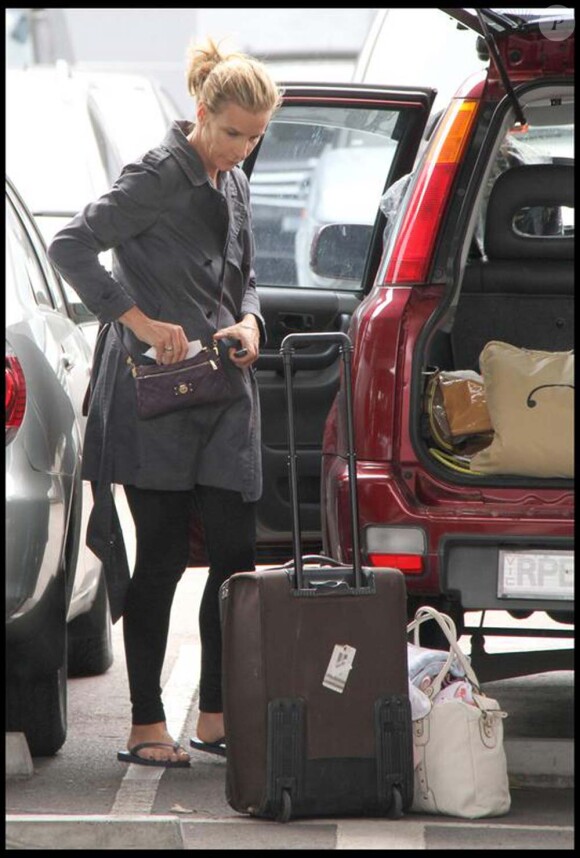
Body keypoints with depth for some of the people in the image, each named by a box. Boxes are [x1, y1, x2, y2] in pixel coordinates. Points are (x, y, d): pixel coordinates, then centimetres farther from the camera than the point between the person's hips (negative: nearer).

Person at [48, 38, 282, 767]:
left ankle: (216, 715, 13)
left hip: (224, 400, 7)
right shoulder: (159, 176, -10)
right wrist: (141, 323, -21)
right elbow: (70, 246, -17)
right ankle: (147, 726, 2)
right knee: (162, 558, -4)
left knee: (237, 556, 3)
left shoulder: (233, 185, 14)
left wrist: (248, 324, 1)